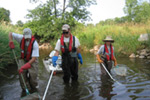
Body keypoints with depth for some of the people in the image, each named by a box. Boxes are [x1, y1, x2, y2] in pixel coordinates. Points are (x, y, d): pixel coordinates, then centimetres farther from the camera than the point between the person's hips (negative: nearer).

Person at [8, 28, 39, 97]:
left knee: (32, 74, -18)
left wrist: (25, 66, -36)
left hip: (32, 60, -3)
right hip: (23, 59, 4)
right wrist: (11, 42, -18)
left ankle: (34, 89, 7)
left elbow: (34, 58, -28)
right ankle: (25, 89, -1)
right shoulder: (21, 38, -15)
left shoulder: (35, 44, -27)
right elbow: (10, 34, -1)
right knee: (21, 72, -16)